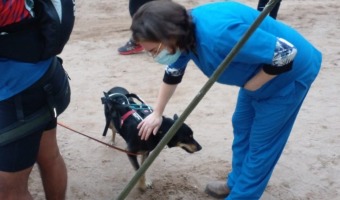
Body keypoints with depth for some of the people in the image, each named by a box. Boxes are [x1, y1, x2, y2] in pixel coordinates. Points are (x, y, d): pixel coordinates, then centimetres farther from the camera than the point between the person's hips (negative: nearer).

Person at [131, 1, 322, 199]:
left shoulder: (218, 33, -40)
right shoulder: (184, 32, -11)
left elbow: (285, 54, -33)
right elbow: (172, 74, 11)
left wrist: (249, 86, -19)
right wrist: (157, 113, 18)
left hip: (290, 72, -8)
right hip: (259, 69, 9)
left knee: (261, 143, 1)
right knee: (242, 127, 20)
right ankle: (236, 182, 39)